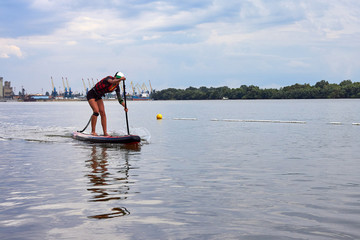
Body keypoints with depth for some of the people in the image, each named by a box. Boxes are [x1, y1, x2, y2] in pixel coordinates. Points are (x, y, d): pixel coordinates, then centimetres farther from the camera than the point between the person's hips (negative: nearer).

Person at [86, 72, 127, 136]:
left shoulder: (117, 87, -5)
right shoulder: (109, 78, -23)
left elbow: (119, 98, -6)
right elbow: (112, 82, -48)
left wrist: (125, 106, -22)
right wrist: (120, 79, -68)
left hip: (98, 97, 7)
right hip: (91, 94, -7)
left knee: (103, 113, -4)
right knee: (96, 111, -20)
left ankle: (105, 132, -4)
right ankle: (93, 131, -14)